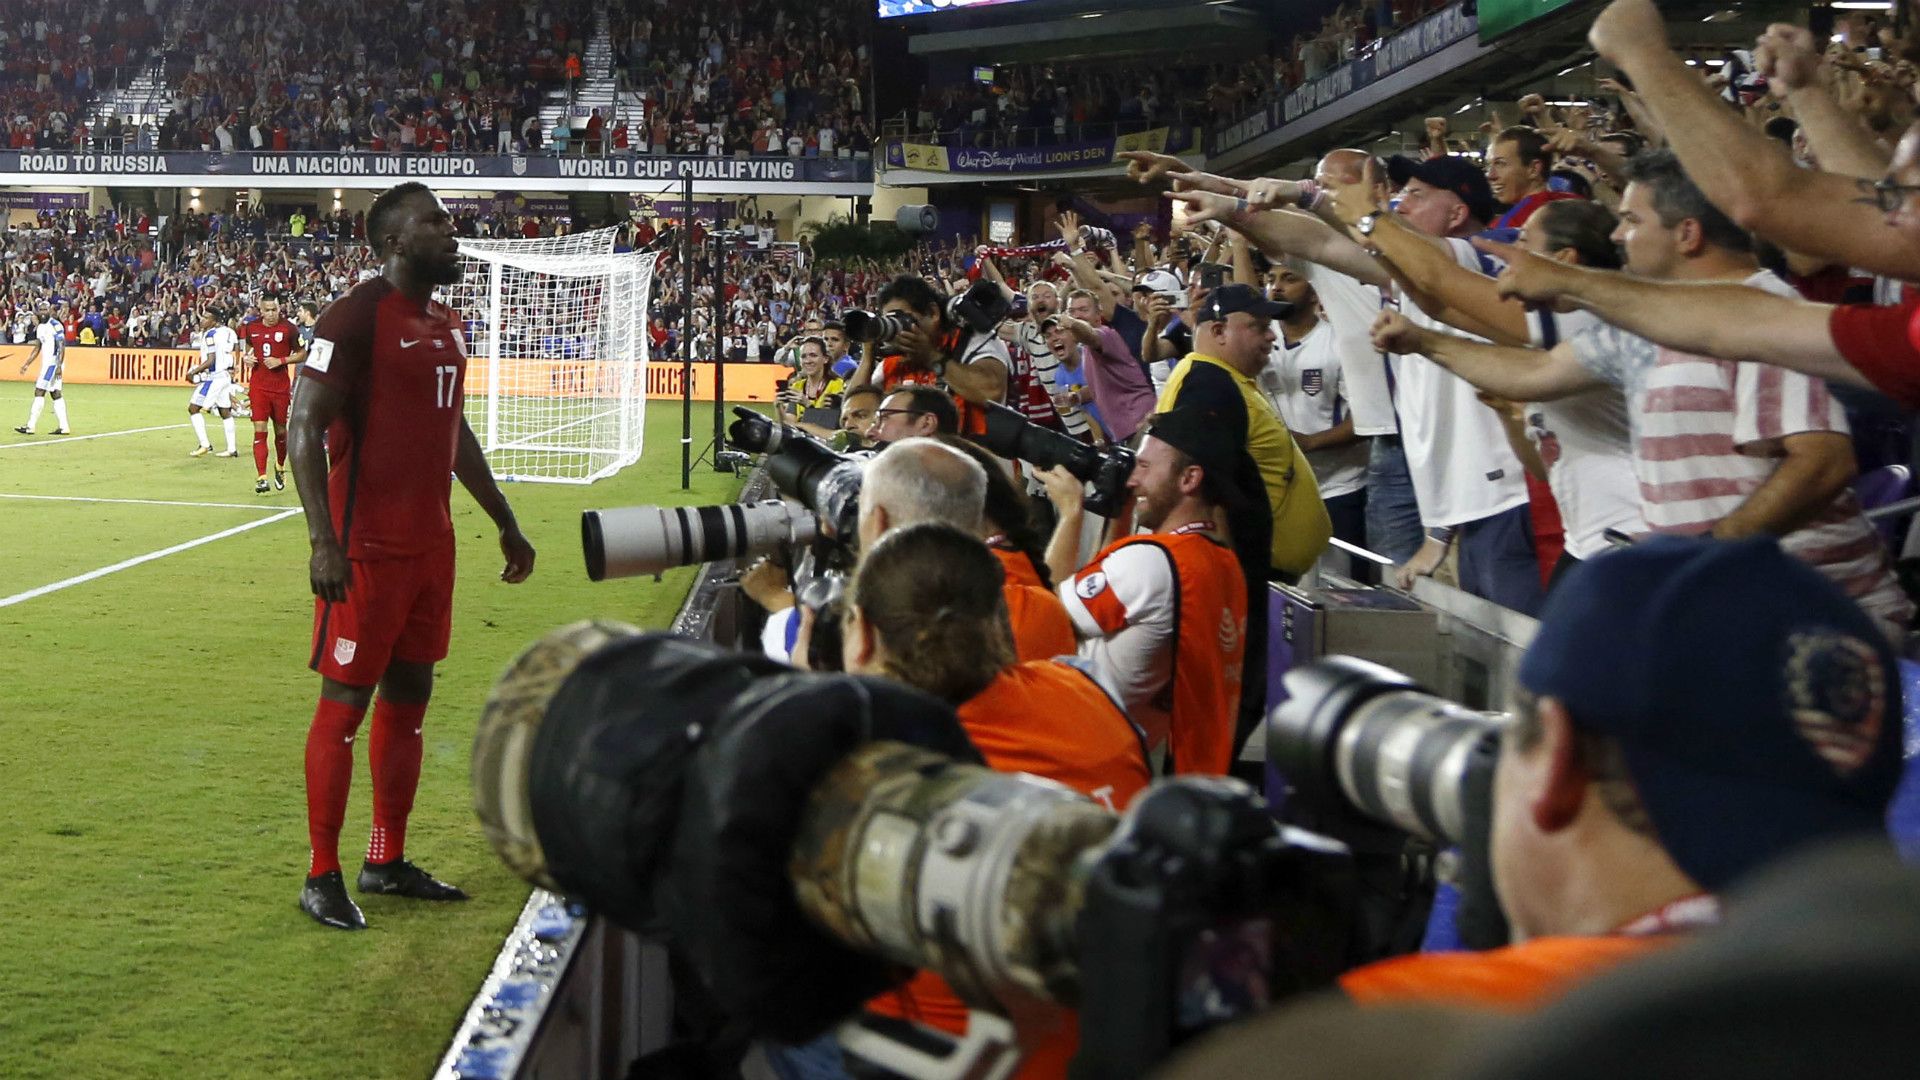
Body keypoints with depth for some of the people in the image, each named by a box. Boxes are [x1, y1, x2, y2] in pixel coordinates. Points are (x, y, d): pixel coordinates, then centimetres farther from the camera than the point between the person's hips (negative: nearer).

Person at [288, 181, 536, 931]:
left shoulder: (446, 327, 15)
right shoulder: (355, 317, -12)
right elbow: (304, 428, -17)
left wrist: (505, 524, 27)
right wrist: (323, 541, -25)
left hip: (431, 544, 9)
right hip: (367, 549, -8)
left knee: (409, 697, 13)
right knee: (346, 701, -2)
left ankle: (388, 861, 24)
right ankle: (321, 877, 7)